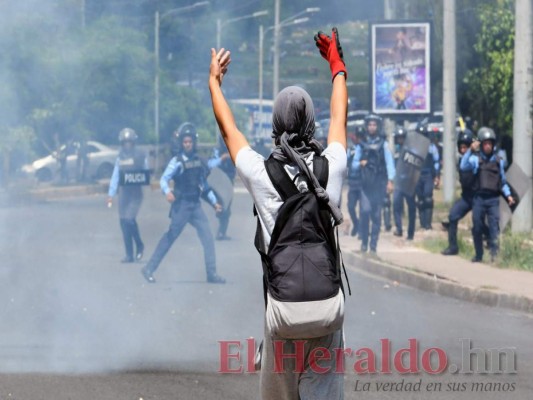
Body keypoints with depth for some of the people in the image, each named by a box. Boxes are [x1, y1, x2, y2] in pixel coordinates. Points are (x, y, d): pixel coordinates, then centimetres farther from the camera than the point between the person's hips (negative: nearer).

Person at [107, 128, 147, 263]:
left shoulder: (140, 156, -1)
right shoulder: (120, 157, 9)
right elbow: (115, 176, 8)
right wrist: (111, 194, 4)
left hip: (136, 193, -4)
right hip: (123, 192, 4)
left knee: (129, 219, -18)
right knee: (124, 222, 2)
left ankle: (139, 245, 6)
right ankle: (129, 255, 9)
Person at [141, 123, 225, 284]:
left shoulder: (198, 160, 12)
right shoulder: (177, 161, -8)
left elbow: (204, 184, 21)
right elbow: (164, 179, -20)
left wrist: (214, 202, 20)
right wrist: (167, 191, -39)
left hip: (196, 205, 6)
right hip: (181, 205, -6)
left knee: (207, 237, -1)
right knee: (170, 237, -3)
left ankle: (212, 274, 2)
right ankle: (149, 269, 5)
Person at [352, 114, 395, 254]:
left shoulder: (383, 144, 2)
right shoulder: (362, 145, 9)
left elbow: (389, 163, -3)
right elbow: (354, 163, 15)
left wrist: (390, 181, -14)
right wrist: (360, 163, -8)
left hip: (379, 184, -1)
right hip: (366, 184, 1)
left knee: (376, 214, 1)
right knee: (365, 210, -14)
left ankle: (373, 245, 6)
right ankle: (364, 242, -3)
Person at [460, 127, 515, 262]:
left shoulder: (498, 161, 13)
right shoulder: (476, 159, 4)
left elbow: (503, 181, 21)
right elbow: (463, 167, -16)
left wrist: (508, 195, 10)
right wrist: (470, 150, -22)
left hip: (493, 199, 1)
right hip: (479, 198, -1)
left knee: (494, 224, -14)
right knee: (477, 227, 4)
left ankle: (494, 251, -19)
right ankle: (479, 255, 15)